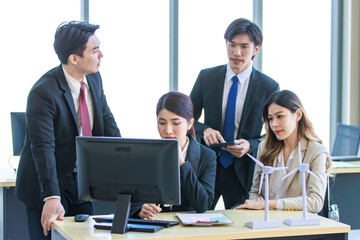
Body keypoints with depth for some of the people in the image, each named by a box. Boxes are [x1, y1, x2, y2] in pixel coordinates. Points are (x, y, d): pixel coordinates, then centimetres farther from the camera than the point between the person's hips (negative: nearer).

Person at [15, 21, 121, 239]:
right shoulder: (43, 93, -24)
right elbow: (43, 148, -30)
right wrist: (51, 198, -37)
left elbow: (107, 122, 8)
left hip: (81, 181, 7)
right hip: (47, 185, -6)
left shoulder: (94, 78, -1)